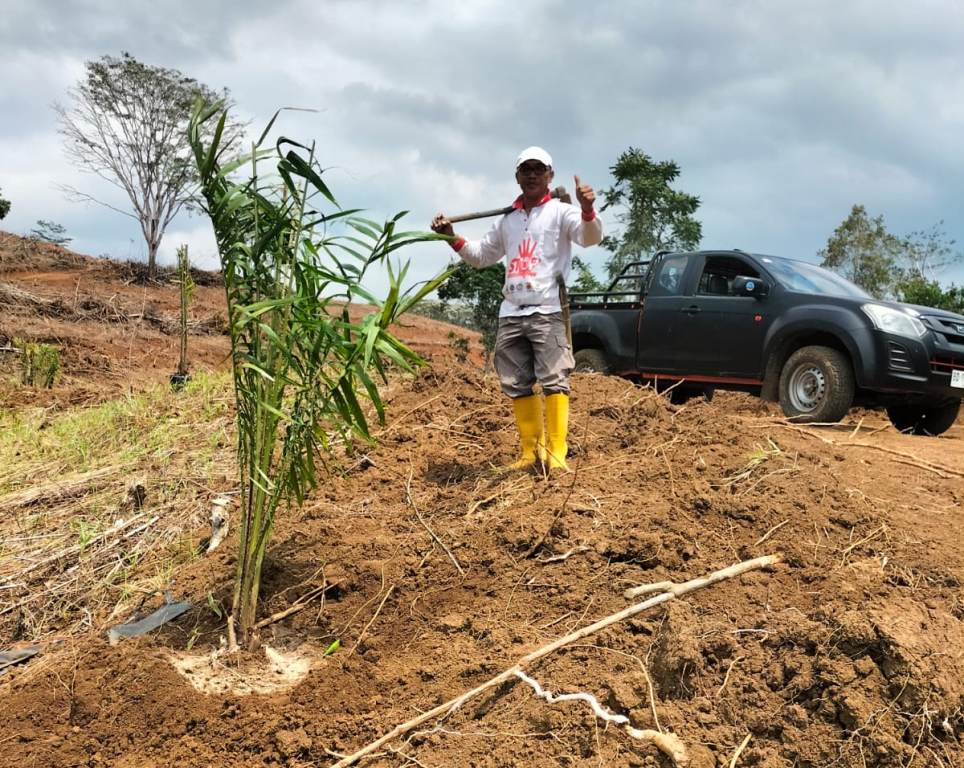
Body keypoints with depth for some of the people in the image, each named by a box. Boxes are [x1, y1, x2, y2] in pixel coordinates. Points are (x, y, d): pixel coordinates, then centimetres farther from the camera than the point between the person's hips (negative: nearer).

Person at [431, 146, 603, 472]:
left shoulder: (561, 211, 3)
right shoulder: (507, 220, 20)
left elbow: (590, 237, -16)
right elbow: (482, 255, 30)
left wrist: (587, 210, -36)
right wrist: (452, 237, 15)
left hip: (548, 311, -6)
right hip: (510, 313, 6)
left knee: (554, 380, -11)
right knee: (517, 385, 8)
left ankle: (556, 453, -9)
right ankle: (531, 451, 17)